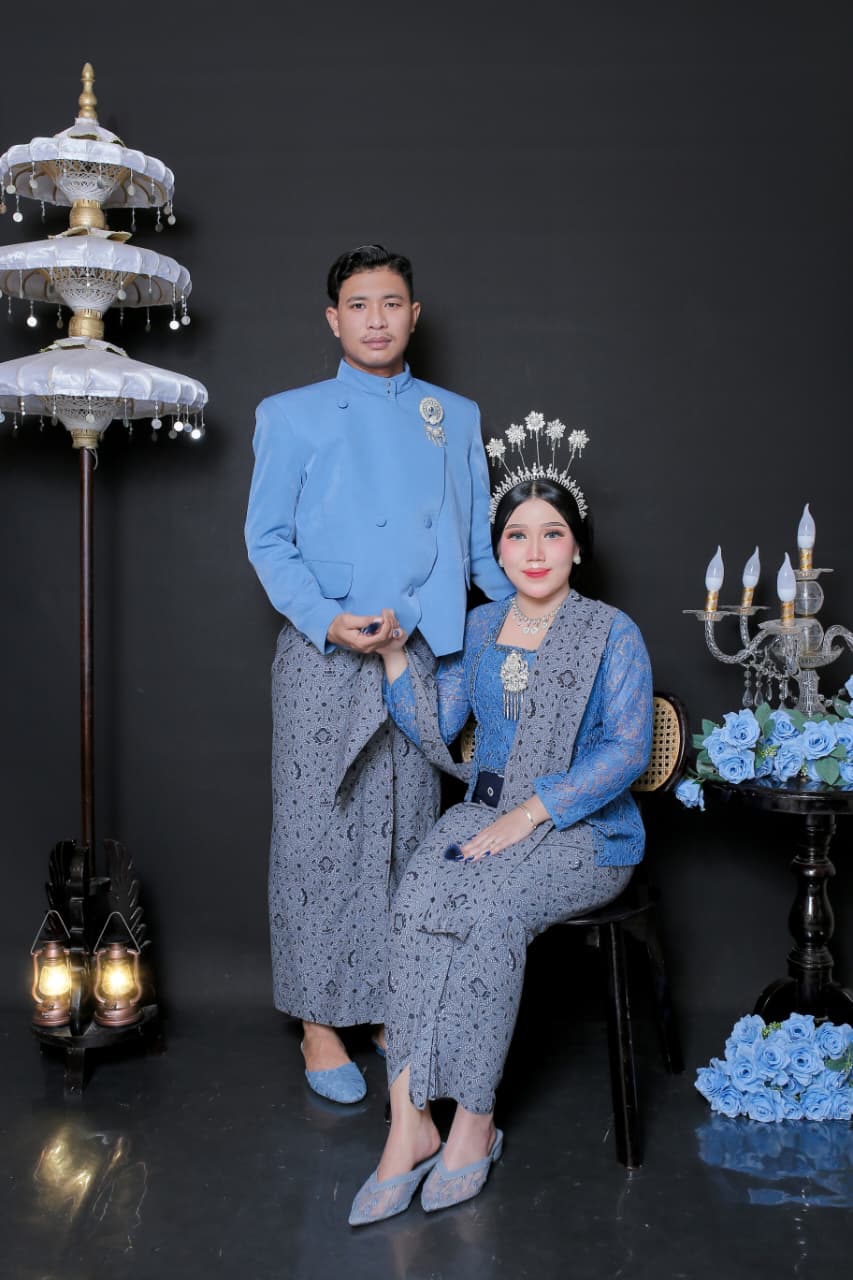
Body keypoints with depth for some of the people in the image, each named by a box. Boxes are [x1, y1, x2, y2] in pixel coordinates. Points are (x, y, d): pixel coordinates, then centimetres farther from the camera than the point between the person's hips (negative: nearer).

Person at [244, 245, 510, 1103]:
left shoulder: (455, 416, 14)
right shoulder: (292, 415, 5)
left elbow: (477, 540, 15)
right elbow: (267, 539, 0)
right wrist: (327, 620, -16)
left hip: (422, 656, 3)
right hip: (325, 657, -2)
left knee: (409, 838, 9)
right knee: (320, 837, 1)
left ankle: (396, 1012, 22)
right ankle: (320, 1022, 15)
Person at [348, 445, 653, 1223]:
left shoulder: (613, 636, -1)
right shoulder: (480, 628, 13)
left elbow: (627, 750, -11)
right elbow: (435, 731, 11)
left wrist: (530, 812, -20)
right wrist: (394, 654, -2)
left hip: (584, 831, -4)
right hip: (485, 811, 4)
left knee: (489, 911, -32)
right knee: (416, 903, -27)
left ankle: (474, 1120, -18)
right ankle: (410, 1125, -25)